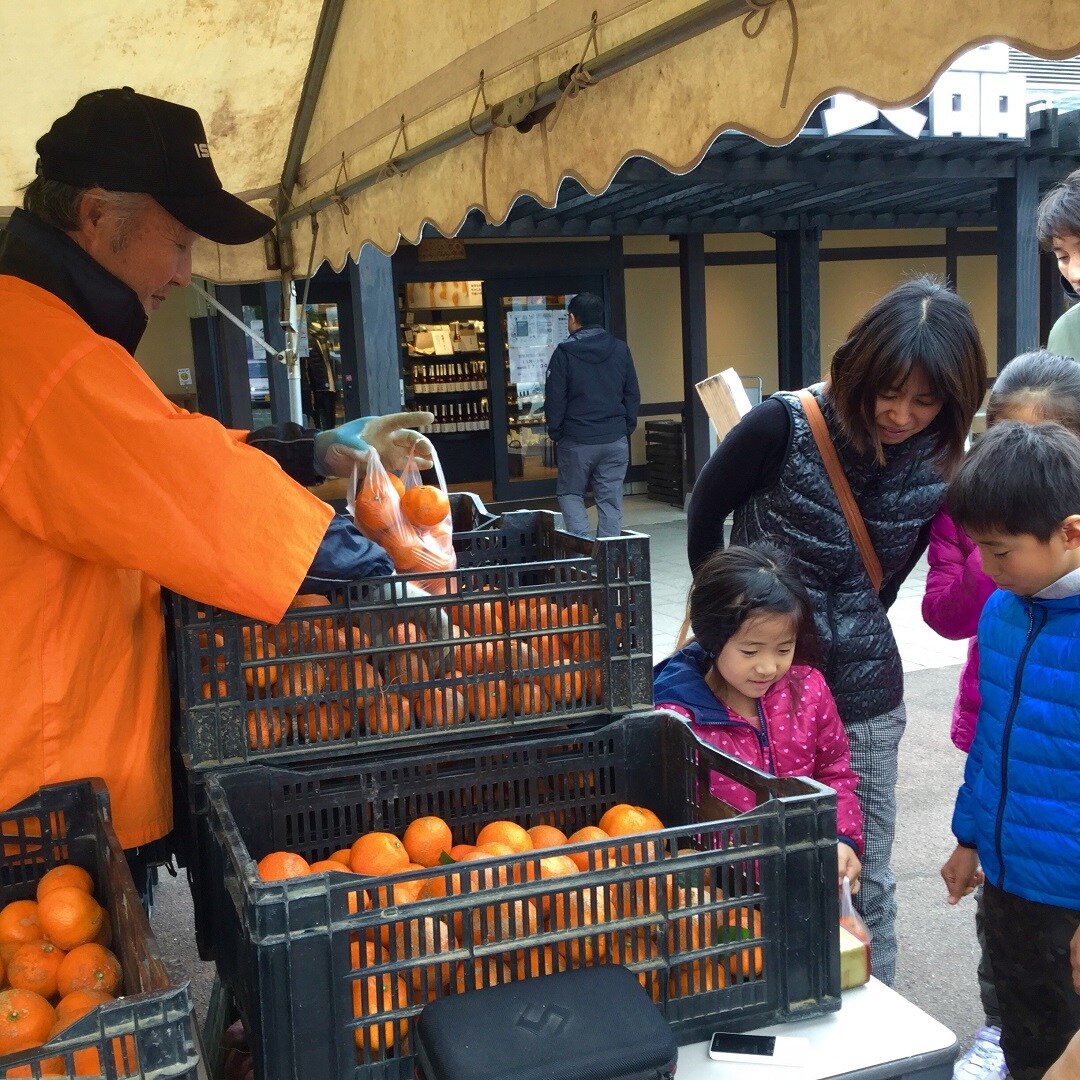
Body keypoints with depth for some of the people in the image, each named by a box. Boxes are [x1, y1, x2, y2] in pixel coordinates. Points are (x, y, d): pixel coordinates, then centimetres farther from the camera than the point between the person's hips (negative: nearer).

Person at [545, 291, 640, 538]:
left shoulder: (564, 353, -6)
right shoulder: (620, 349, 5)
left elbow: (554, 398, -5)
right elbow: (633, 395, 7)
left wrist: (555, 433, 5)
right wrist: (627, 428, 14)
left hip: (577, 441, -3)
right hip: (616, 439, 3)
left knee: (569, 493, 12)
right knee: (611, 499, 7)